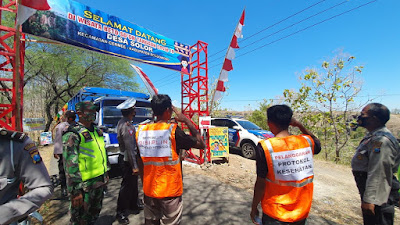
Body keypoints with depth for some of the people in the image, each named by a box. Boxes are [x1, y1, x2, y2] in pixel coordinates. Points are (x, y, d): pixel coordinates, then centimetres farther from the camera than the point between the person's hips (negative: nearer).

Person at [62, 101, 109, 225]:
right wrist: (74, 191, -19)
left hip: (100, 181, 7)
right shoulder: (73, 135, -17)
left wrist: (106, 173, 19)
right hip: (85, 185, -7)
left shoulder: (97, 131, 8)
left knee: (95, 213, 24)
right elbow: (70, 166, -20)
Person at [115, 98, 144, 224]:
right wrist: (134, 166, -22)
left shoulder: (122, 123, 7)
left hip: (127, 159, 10)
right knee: (127, 186, 5)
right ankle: (121, 213, 23)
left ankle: (134, 204, 41)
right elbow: (130, 148, -26)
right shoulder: (126, 126, -25)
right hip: (128, 161, -10)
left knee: (133, 183, 23)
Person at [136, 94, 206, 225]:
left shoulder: (141, 130, -4)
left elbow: (140, 162, 5)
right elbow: (201, 144, -12)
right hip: (170, 189, -5)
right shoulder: (173, 130, -19)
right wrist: (187, 120, -7)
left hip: (149, 189, 5)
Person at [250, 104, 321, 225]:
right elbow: (317, 144, 16)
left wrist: (254, 208, -1)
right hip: (302, 213, 4)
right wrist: (300, 125, 5)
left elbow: (261, 184, -16)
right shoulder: (307, 142, -10)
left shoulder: (265, 147, -22)